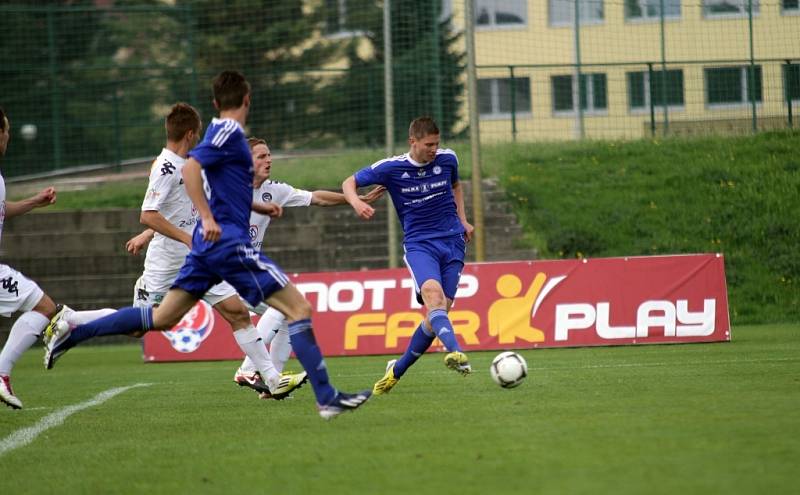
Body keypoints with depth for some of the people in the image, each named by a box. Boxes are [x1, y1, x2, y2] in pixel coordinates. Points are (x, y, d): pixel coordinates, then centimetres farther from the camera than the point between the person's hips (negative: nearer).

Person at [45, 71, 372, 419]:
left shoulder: (222, 132, 18)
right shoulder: (230, 132, -10)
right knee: (299, 308, -8)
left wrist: (257, 207, 29)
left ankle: (74, 332, 10)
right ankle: (327, 398, -12)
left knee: (161, 318, 12)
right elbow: (190, 169, -23)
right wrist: (208, 218, -26)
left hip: (209, 245, 9)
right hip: (229, 242, -9)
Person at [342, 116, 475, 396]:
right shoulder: (391, 168, -5)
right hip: (418, 244, -3)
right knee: (433, 293, -32)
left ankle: (397, 370, 13)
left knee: (438, 312, -4)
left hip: (452, 243, 3)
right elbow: (349, 183, 4)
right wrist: (356, 202, -18)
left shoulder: (447, 159, 3)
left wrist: (462, 220, 16)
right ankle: (455, 352, -52)